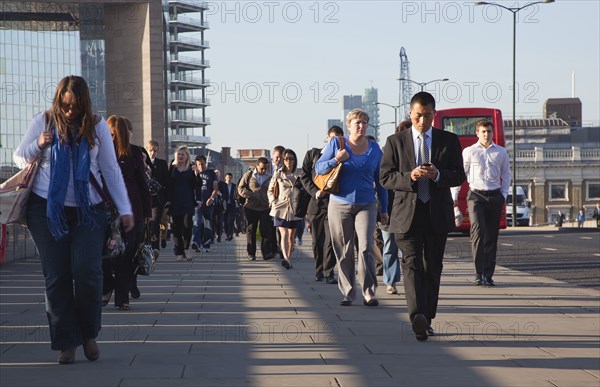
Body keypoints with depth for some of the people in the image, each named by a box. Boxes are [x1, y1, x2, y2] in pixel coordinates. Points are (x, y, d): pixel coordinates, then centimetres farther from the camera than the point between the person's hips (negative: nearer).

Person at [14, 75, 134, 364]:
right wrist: (38, 145, -10)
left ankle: (89, 334, 9)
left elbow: (111, 170, 6)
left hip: (88, 210, -1)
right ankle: (66, 343, 8)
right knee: (56, 277, 0)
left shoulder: (97, 126, 3)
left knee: (87, 271, -13)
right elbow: (19, 157, 11)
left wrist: (125, 210, 2)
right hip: (46, 210, 1)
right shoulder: (43, 122, 3)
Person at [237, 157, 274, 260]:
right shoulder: (248, 175, 3)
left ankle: (266, 253, -2)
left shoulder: (270, 177, 8)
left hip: (265, 208, 1)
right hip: (251, 208, -1)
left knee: (266, 231, -5)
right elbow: (241, 188, 1)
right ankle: (251, 253, 8)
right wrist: (251, 196, -11)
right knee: (251, 230, 3)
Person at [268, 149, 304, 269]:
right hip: (281, 208, -2)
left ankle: (288, 259, 15)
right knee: (284, 234, -17)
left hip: (294, 209, 2)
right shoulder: (278, 174, 7)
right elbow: (270, 190, 14)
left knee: (291, 236, 6)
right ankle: (286, 259, -33)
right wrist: (273, 202, 1)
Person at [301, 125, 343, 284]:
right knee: (317, 240, 9)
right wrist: (315, 191, -6)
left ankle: (328, 272, -6)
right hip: (316, 202, 2)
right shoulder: (312, 154, 10)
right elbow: (305, 176, 7)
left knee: (330, 240, -10)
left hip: (333, 202, -2)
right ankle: (319, 270, 21)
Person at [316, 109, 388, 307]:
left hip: (366, 205, 0)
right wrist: (336, 160, -15)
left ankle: (369, 292, -7)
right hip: (340, 204, 0)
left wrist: (384, 209, 13)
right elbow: (318, 168, 3)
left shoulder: (374, 149, 7)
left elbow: (380, 181, 13)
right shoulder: (336, 144, 2)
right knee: (344, 252, 3)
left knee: (366, 247, -13)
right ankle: (347, 293, 12)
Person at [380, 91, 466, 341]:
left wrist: (437, 175, -16)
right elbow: (386, 177, 1)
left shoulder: (449, 141, 8)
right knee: (412, 264, -15)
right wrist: (409, 177, -17)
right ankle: (417, 317, -29)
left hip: (438, 214, 2)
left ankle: (427, 319, 17)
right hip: (407, 213, -2)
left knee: (433, 268, 7)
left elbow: (459, 176, 4)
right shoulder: (395, 142, 6)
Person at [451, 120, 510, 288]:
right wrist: (454, 196, -1)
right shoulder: (469, 151, 4)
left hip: (495, 196, 3)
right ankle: (479, 274, -17)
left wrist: (504, 195, 7)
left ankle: (488, 275, 9)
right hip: (476, 195, -3)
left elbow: (506, 175, 17)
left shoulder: (501, 152, 11)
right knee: (478, 231, -18)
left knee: (492, 236, 3)